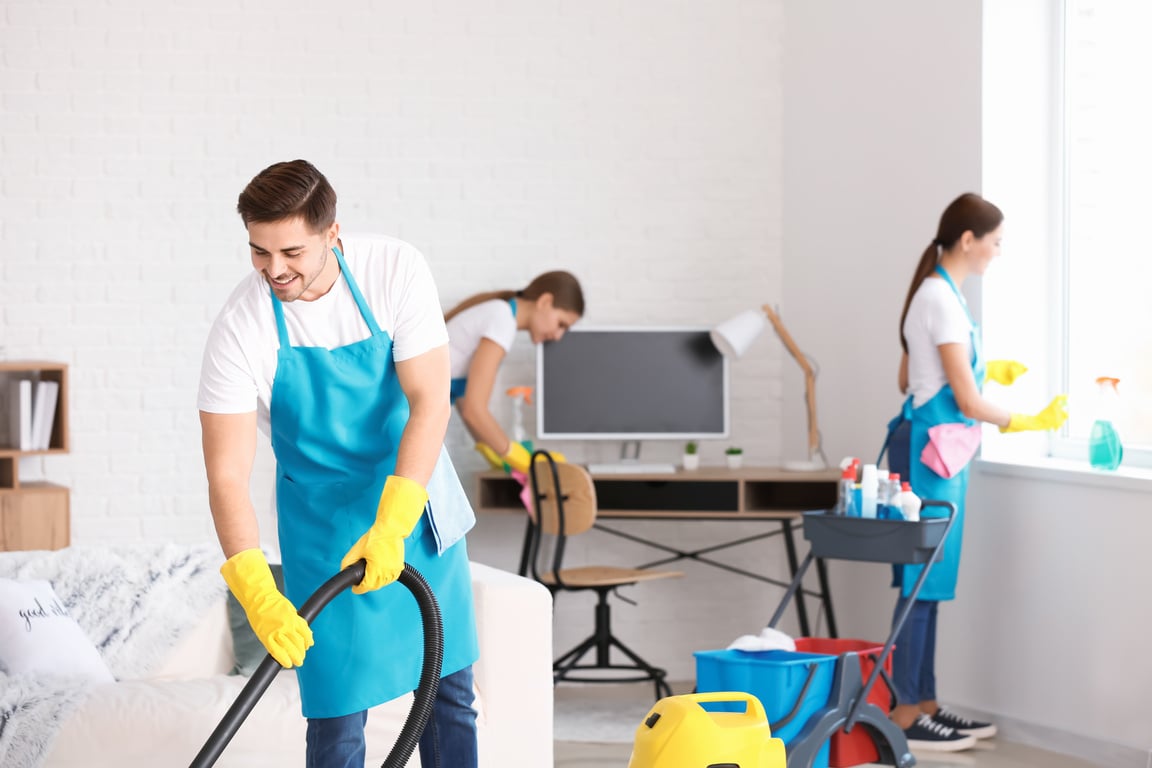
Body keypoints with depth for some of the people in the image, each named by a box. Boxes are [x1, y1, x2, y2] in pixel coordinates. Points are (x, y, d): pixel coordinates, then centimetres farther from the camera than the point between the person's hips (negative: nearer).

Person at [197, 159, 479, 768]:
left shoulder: (396, 271, -19)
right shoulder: (239, 329, -22)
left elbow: (430, 402, -23)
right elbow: (227, 477, -23)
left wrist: (391, 526, -33)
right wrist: (257, 591, -37)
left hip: (417, 506, 2)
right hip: (326, 529, -2)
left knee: (449, 686, 12)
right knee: (338, 711, -4)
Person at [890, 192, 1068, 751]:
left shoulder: (936, 292, 14)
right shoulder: (942, 300, -16)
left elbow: (908, 379, 21)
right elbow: (968, 401, -16)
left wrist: (987, 369, 24)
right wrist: (1028, 422, -4)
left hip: (936, 447, 10)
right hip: (933, 447, -10)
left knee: (929, 580, 11)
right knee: (922, 578, -6)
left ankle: (924, 704, 17)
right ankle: (904, 715, -1)